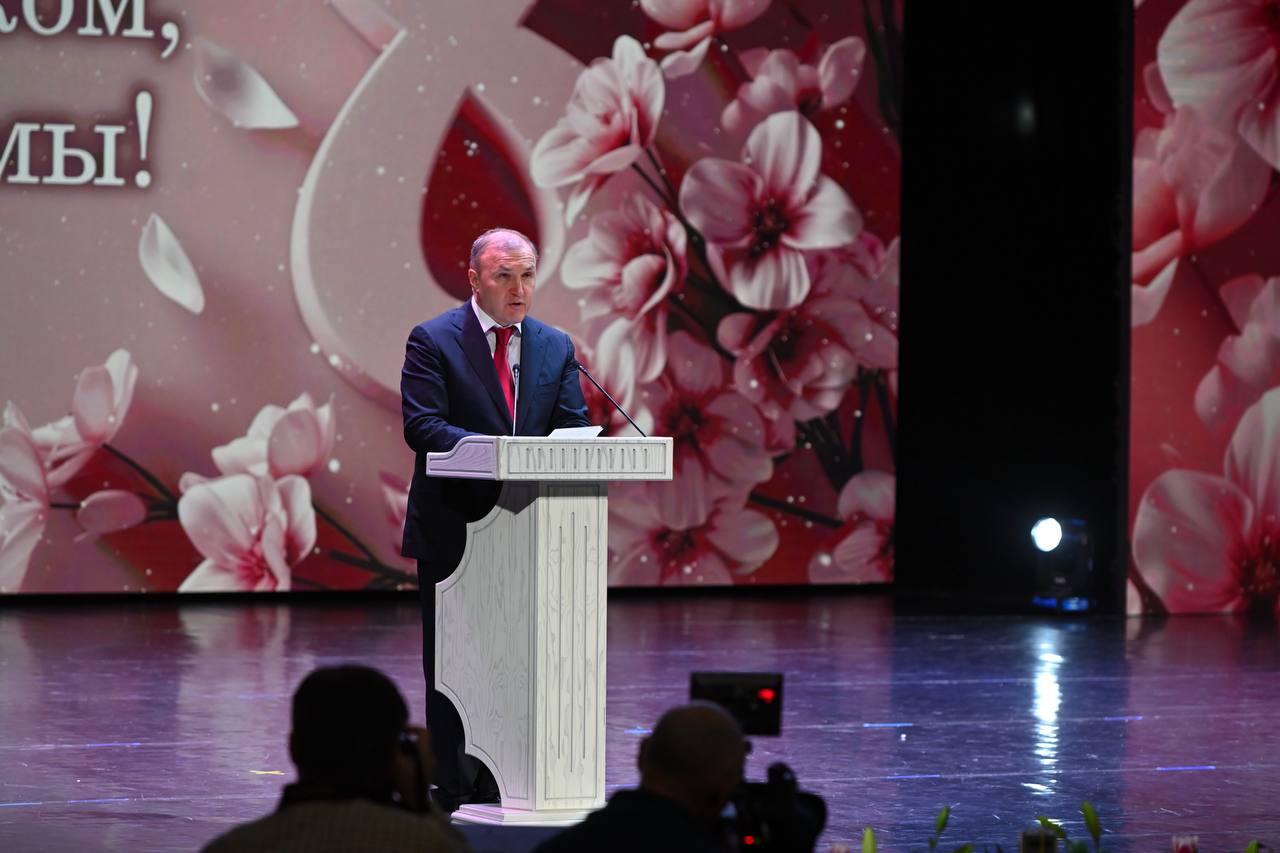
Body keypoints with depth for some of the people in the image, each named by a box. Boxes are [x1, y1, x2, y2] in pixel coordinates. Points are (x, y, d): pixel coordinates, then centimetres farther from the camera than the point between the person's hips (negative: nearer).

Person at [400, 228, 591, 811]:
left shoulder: (556, 347, 10)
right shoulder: (433, 341, -4)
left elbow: (575, 430, 6)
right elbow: (422, 425, -15)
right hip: (454, 528, -4)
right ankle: (457, 791, 5)